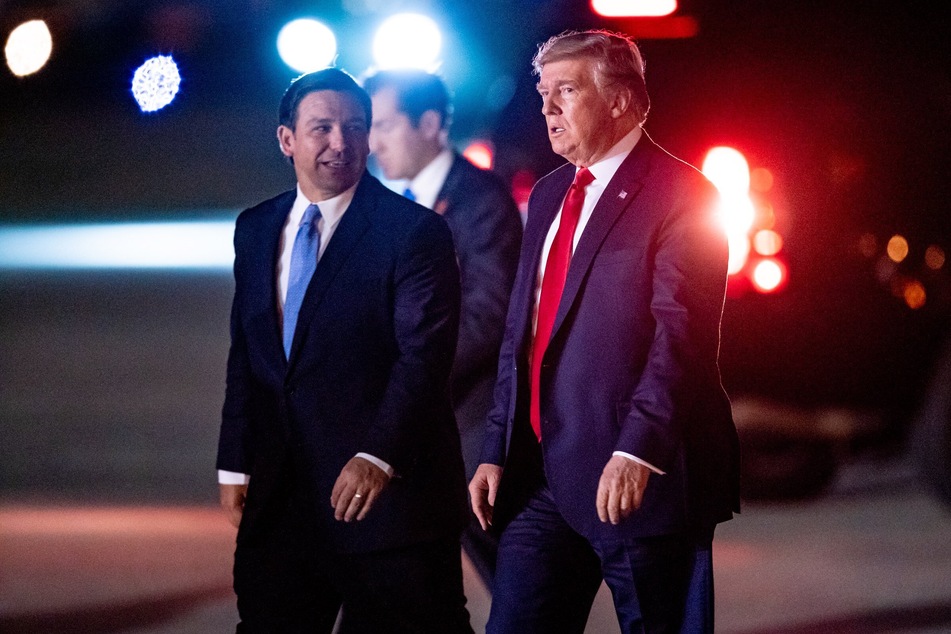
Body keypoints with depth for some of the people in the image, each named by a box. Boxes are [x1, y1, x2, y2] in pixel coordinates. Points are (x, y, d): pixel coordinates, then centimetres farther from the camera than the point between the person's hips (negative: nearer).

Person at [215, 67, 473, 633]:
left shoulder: (415, 231, -8)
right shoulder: (256, 230, 12)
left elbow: (424, 357, -16)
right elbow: (245, 357, 16)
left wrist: (378, 457, -26)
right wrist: (236, 464, 9)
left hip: (387, 491, -6)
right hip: (280, 498, 6)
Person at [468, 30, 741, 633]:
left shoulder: (679, 195, -8)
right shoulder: (550, 194, 18)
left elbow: (680, 335, -18)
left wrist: (637, 450, -27)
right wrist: (496, 450, 13)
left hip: (639, 475, -7)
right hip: (542, 472, 7)